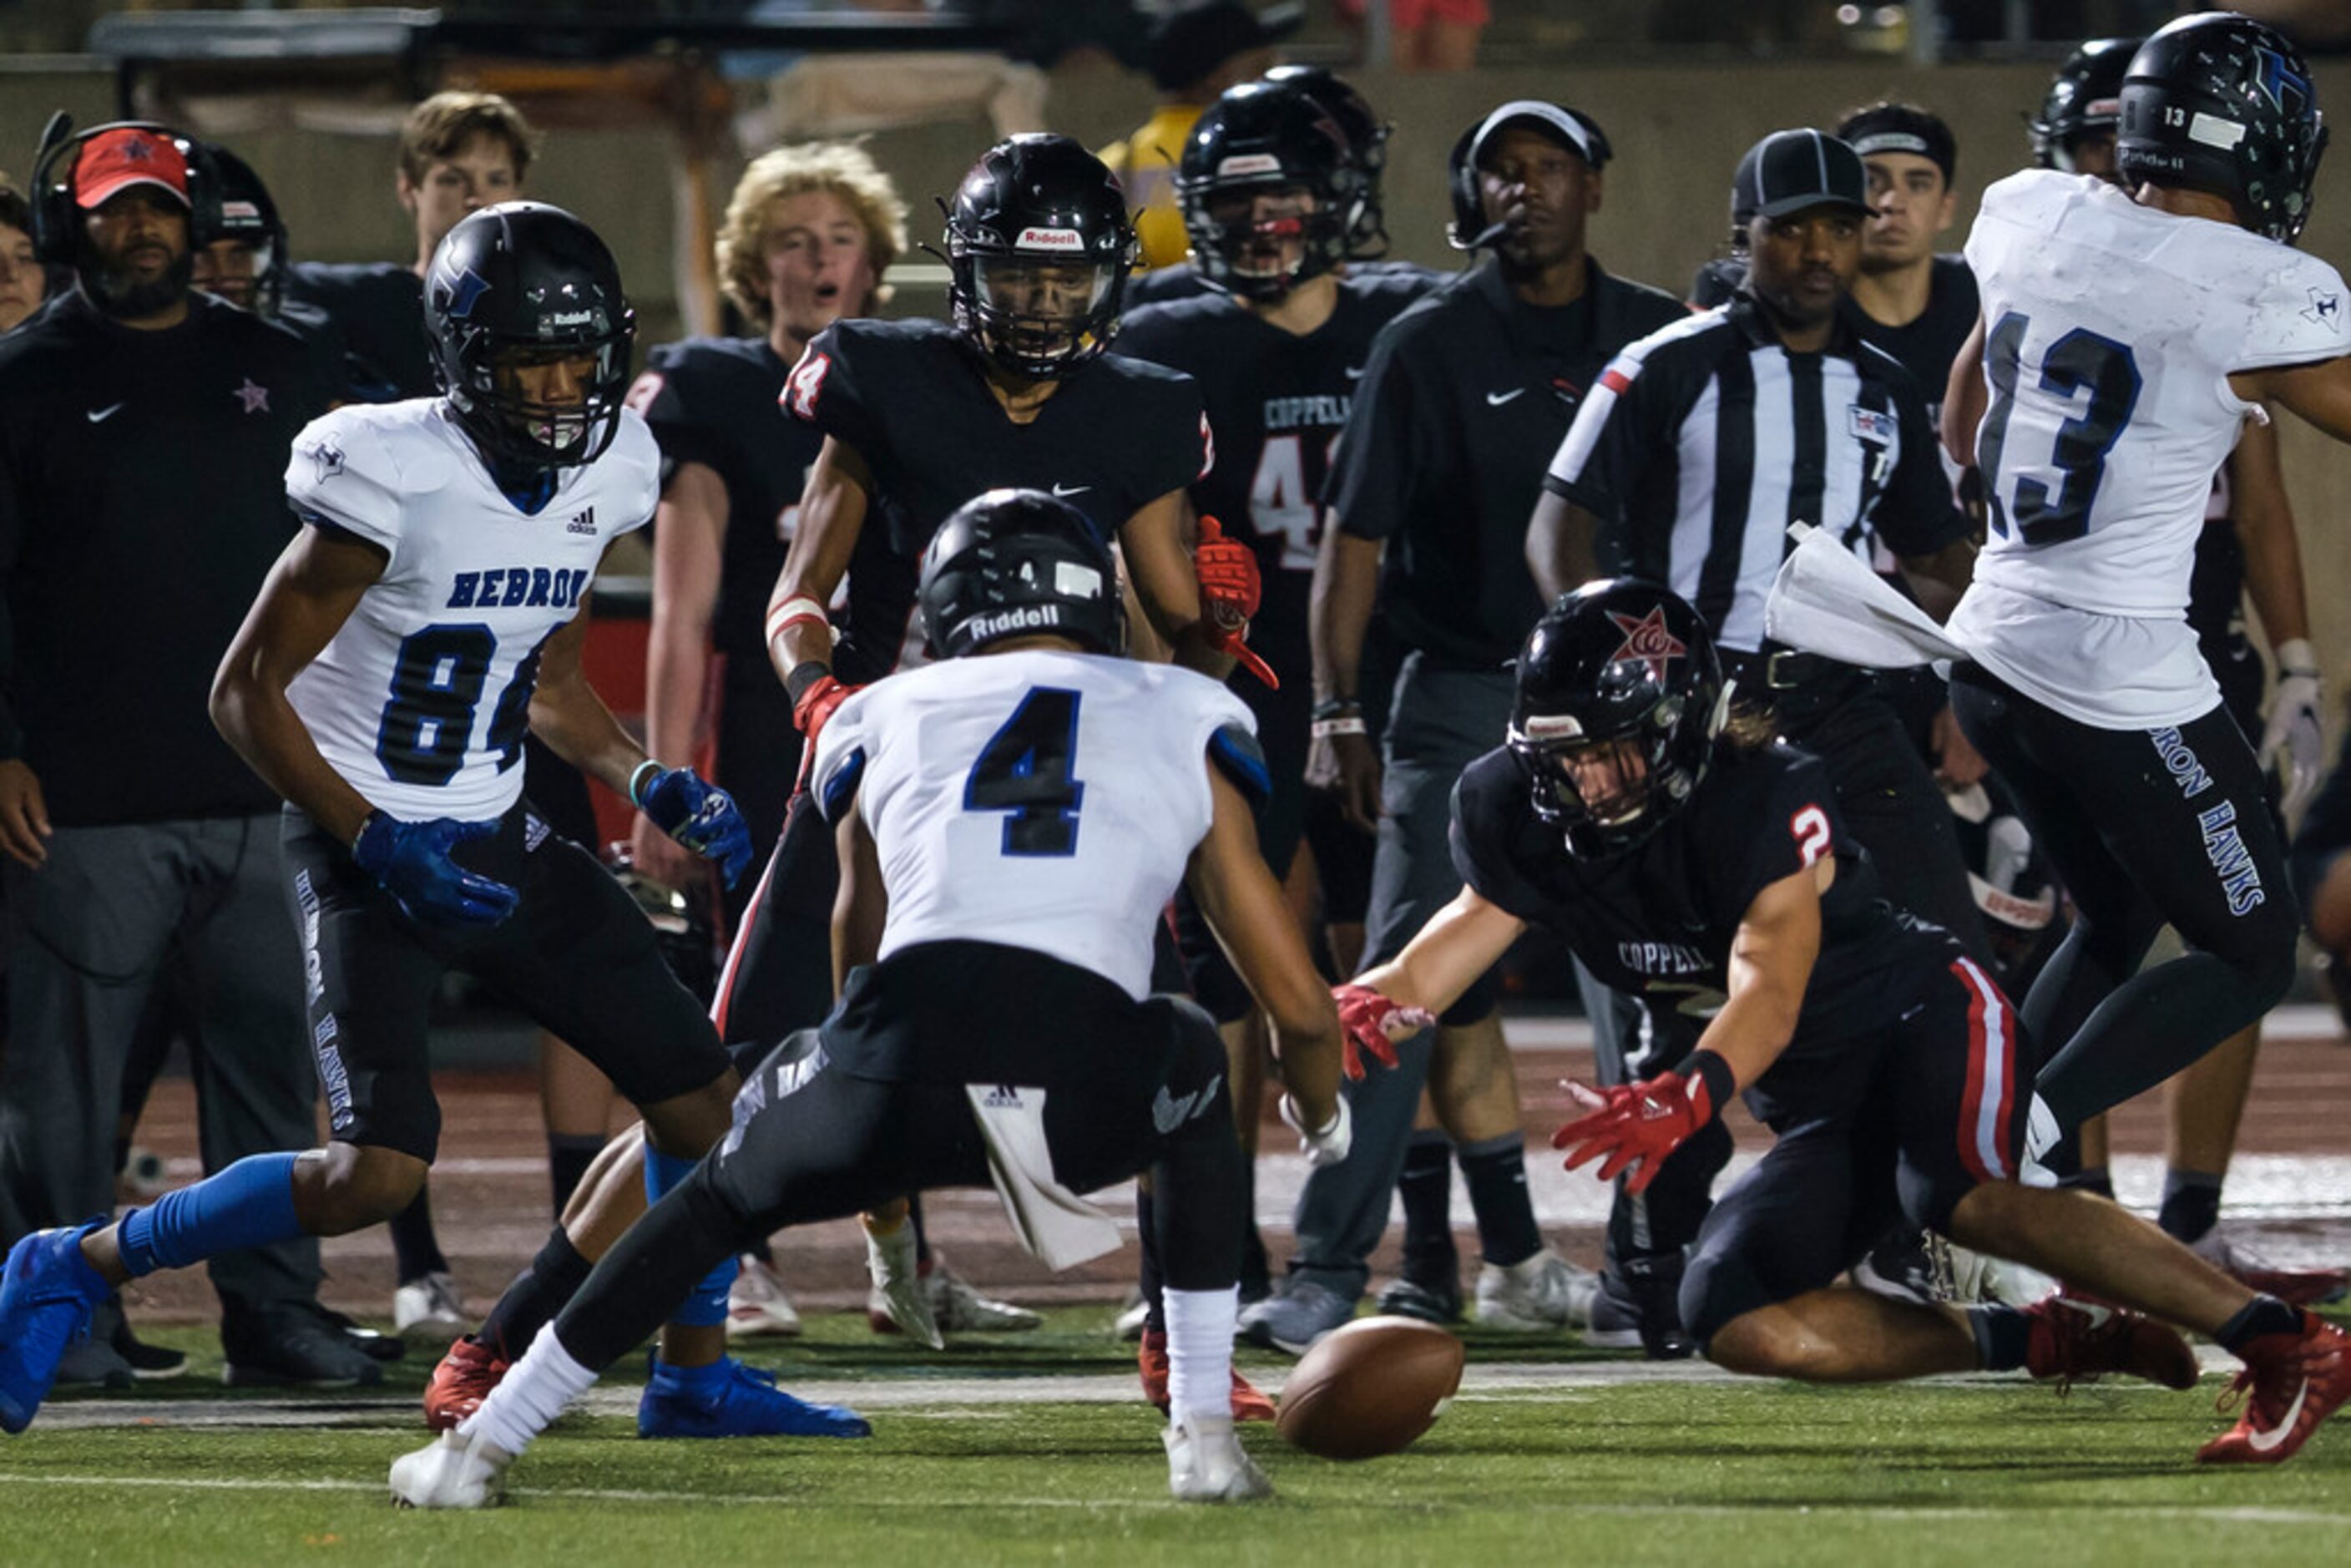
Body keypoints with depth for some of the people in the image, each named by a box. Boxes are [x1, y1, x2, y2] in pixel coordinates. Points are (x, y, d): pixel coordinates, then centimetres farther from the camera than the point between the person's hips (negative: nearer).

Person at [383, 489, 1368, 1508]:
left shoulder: (886, 719, 28)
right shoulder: (1185, 726, 25)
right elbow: (1300, 1006, 27)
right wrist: (1322, 1120, 50)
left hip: (898, 1072, 1)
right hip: (1083, 1096, -1)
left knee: (728, 1192, 32)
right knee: (1192, 1061, 36)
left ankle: (481, 1447, 32)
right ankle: (1204, 1434, 29)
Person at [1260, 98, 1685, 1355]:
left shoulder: (1657, 342, 7)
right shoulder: (1430, 346, -2)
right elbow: (1354, 537, -2)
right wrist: (1335, 713, -9)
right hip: (1464, 696, -4)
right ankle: (1327, 1271, -12)